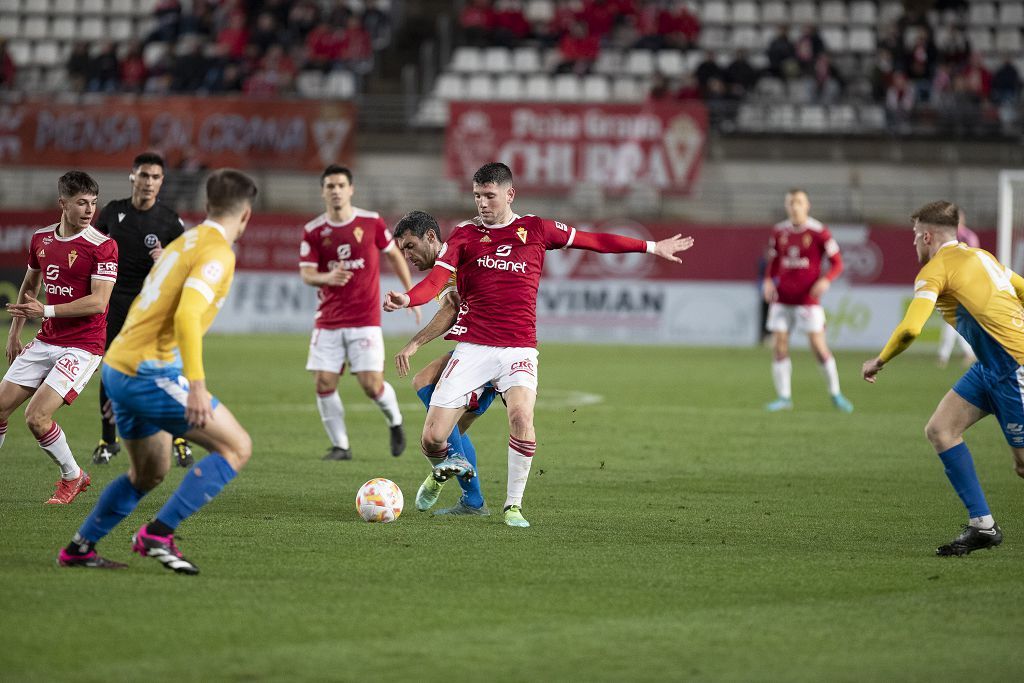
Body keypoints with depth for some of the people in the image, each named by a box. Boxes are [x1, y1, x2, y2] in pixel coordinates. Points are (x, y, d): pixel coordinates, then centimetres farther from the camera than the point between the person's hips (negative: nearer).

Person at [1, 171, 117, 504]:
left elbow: (98, 302, -20)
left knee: (36, 417, -17)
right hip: (46, 341, 7)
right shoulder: (41, 239, 7)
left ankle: (73, 476, 6)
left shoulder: (102, 246, -13)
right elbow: (30, 284, 23)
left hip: (82, 346, -7)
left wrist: (46, 311, -23)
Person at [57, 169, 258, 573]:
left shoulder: (184, 242, 18)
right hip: (152, 373, -10)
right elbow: (186, 315, -26)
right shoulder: (218, 253, -11)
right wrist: (196, 386, -30)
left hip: (119, 368, 10)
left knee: (149, 473, 23)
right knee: (236, 448, -6)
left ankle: (79, 549, 25)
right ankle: (158, 533, -9)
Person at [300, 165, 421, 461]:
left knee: (372, 384, -8)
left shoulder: (371, 222, -3)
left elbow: (394, 256, 11)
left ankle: (395, 421, 23)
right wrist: (327, 277, -28)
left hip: (365, 320, -2)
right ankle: (340, 445, 9)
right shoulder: (313, 231, -1)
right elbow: (306, 273, -6)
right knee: (324, 384, -7)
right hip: (328, 322, 2)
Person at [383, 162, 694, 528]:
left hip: (519, 349, 0)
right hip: (472, 346, 0)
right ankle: (443, 469, 31)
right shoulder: (464, 234, 5)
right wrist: (406, 298, -29)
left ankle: (513, 505, -12)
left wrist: (652, 247, 21)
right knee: (432, 438, -8)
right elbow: (436, 279, -7)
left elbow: (593, 240, 18)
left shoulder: (535, 229, 9)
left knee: (521, 414, -30)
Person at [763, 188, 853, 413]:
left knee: (819, 347, -5)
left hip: (808, 299, -4)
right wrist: (768, 281, 0)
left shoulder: (819, 232, -6)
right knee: (779, 346, -2)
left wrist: (825, 280, -21)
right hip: (782, 298, 4)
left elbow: (837, 263, -3)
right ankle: (784, 396, 5)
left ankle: (835, 393, 10)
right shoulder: (779, 232, 7)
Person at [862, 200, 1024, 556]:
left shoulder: (936, 269, -9)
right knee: (940, 429, 5)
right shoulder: (981, 256, 16)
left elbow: (911, 328, -20)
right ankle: (981, 524, 3)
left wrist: (879, 362, -5)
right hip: (990, 367, 9)